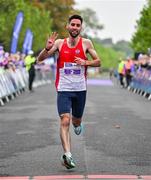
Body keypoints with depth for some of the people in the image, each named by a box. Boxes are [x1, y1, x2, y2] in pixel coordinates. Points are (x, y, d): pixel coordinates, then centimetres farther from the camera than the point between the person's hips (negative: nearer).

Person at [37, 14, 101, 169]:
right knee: (65, 121, -17)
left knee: (76, 120, 18)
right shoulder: (60, 43, 0)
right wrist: (47, 48, -21)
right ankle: (67, 154, -23)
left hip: (80, 89, 2)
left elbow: (98, 62, 4)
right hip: (64, 89, -1)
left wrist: (85, 62, -16)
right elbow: (40, 59, -1)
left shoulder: (86, 43, 0)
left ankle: (77, 124, 55)